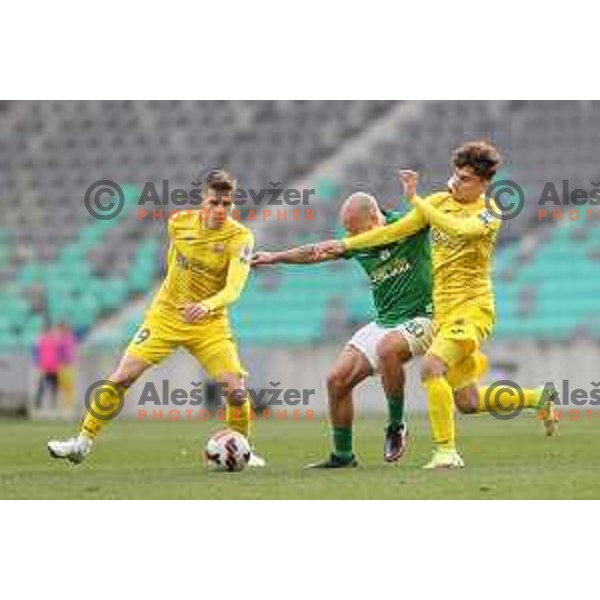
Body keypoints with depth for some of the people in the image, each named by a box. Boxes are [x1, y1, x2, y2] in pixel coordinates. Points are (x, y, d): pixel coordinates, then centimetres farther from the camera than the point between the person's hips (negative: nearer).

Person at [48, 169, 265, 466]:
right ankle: (83, 442, 5)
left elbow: (233, 289, -30)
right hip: (165, 315, 2)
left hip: (209, 323, -2)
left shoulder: (240, 237, -17)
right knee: (120, 378, -7)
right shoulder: (178, 223, -7)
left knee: (236, 390, -14)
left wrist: (206, 305, -47)